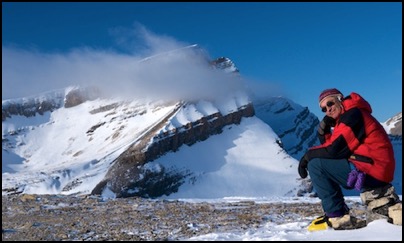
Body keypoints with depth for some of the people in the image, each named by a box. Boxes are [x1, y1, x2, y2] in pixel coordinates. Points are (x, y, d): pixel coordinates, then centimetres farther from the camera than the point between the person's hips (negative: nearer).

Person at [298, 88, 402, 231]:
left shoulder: (353, 114, -10)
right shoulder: (344, 119, 21)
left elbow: (334, 149, -15)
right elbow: (329, 145, 15)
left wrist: (309, 154, -2)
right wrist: (324, 129, 0)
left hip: (370, 170, -10)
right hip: (377, 172, 10)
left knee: (315, 164, -11)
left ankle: (337, 216, -9)